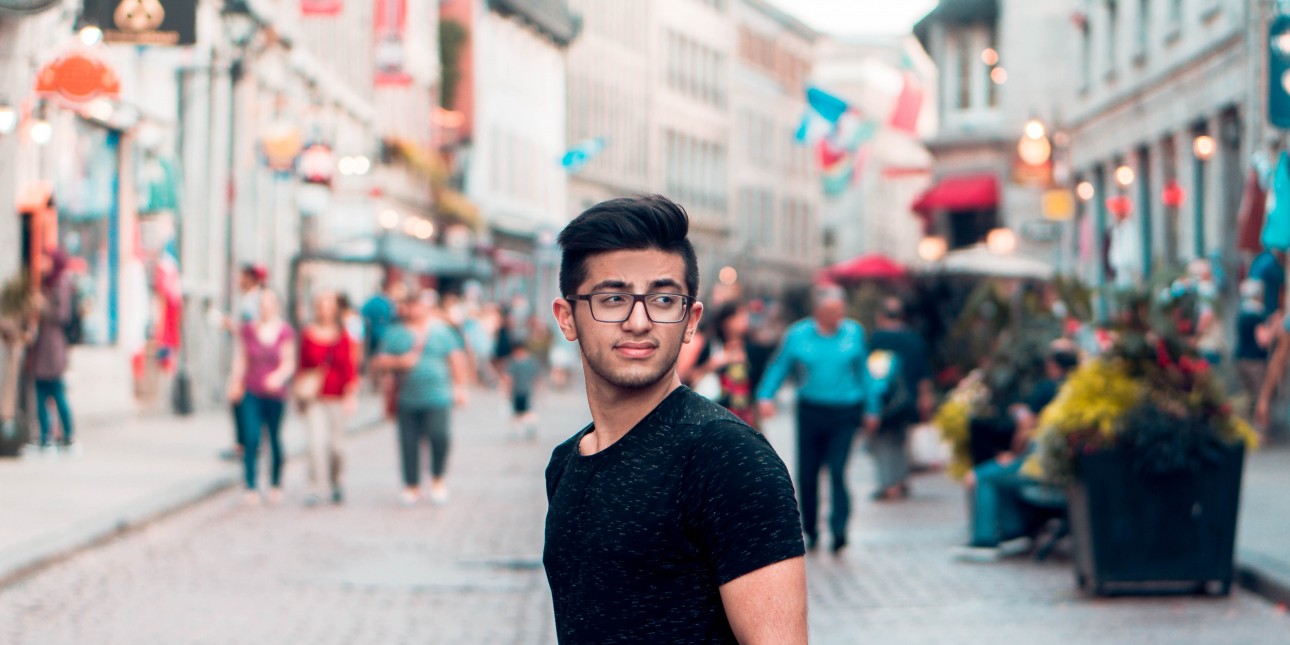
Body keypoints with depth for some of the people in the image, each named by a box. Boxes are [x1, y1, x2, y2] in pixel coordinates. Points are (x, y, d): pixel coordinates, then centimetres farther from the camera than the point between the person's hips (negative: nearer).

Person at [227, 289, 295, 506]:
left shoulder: (285, 331, -3)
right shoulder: (248, 330, 1)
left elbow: (289, 362, -5)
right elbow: (241, 358, 10)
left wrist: (280, 376, -24)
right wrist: (235, 382, 5)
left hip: (275, 393, 0)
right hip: (252, 392, 0)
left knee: (275, 439, 10)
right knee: (251, 438, -10)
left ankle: (276, 485, 27)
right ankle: (251, 487, -7)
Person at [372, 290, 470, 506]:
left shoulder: (441, 331, 9)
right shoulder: (395, 334, 9)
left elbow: (457, 359, 11)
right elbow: (379, 362, 5)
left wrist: (460, 388, 4)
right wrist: (399, 362, -12)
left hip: (437, 397, -1)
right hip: (407, 399, 1)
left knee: (439, 436, -16)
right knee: (409, 443, -1)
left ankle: (438, 480, 7)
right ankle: (412, 487, 13)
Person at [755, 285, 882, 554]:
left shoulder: (854, 332, 3)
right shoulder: (797, 335, 0)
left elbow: (863, 372, 12)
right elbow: (778, 367, 8)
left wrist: (871, 408, 15)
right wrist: (765, 396, -7)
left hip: (845, 413, -1)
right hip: (811, 412, 1)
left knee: (837, 471, -13)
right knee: (807, 474, 5)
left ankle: (839, 530, -16)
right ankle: (810, 530, 22)